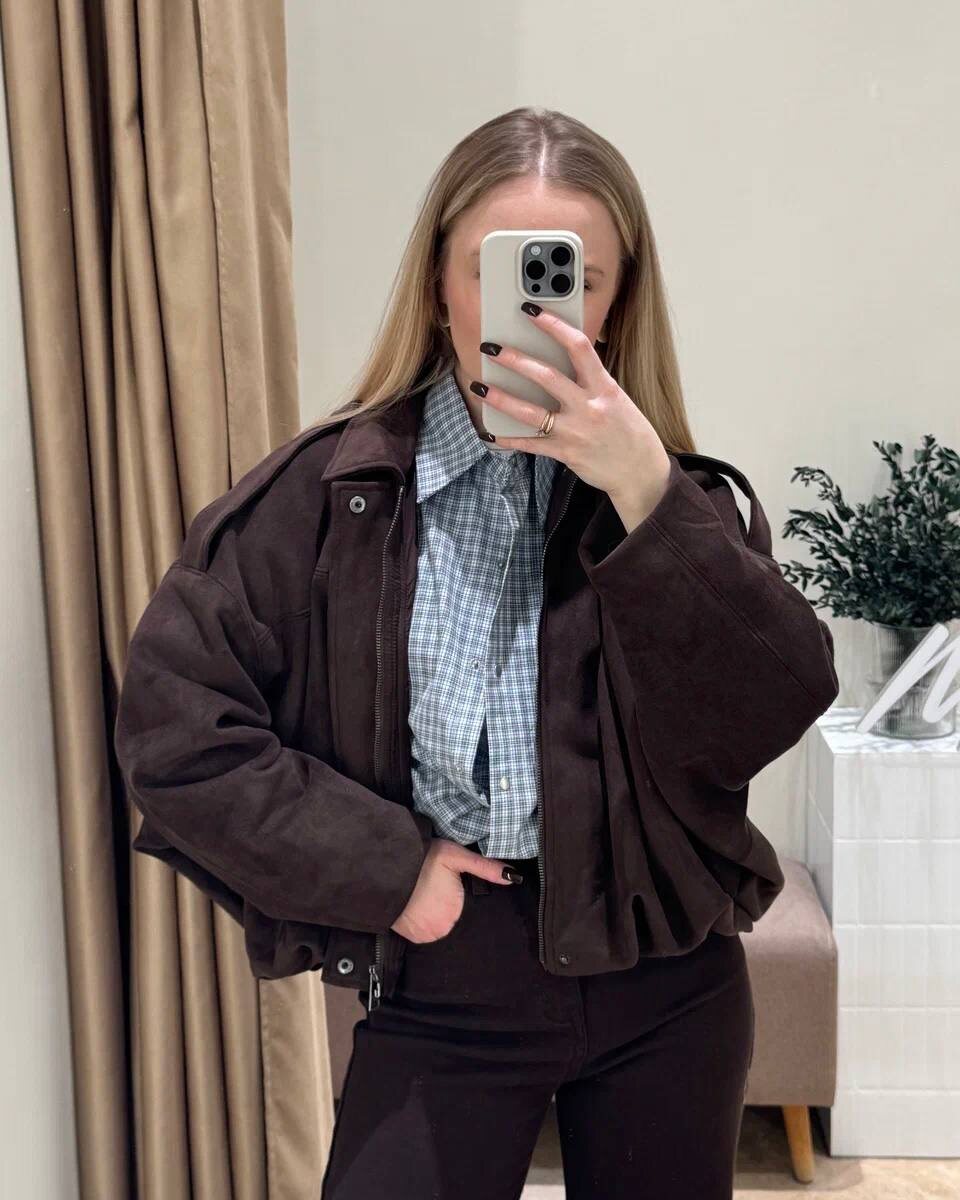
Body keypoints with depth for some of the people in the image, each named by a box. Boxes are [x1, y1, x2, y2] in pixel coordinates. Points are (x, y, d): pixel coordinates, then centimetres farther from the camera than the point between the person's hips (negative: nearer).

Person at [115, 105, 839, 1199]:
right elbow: (173, 722, -9)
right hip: (436, 985, -2)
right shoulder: (331, 488, -7)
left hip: (664, 983, 2)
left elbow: (774, 716, -16)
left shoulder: (681, 493, -2)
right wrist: (385, 868, -11)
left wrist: (645, 494, -26)